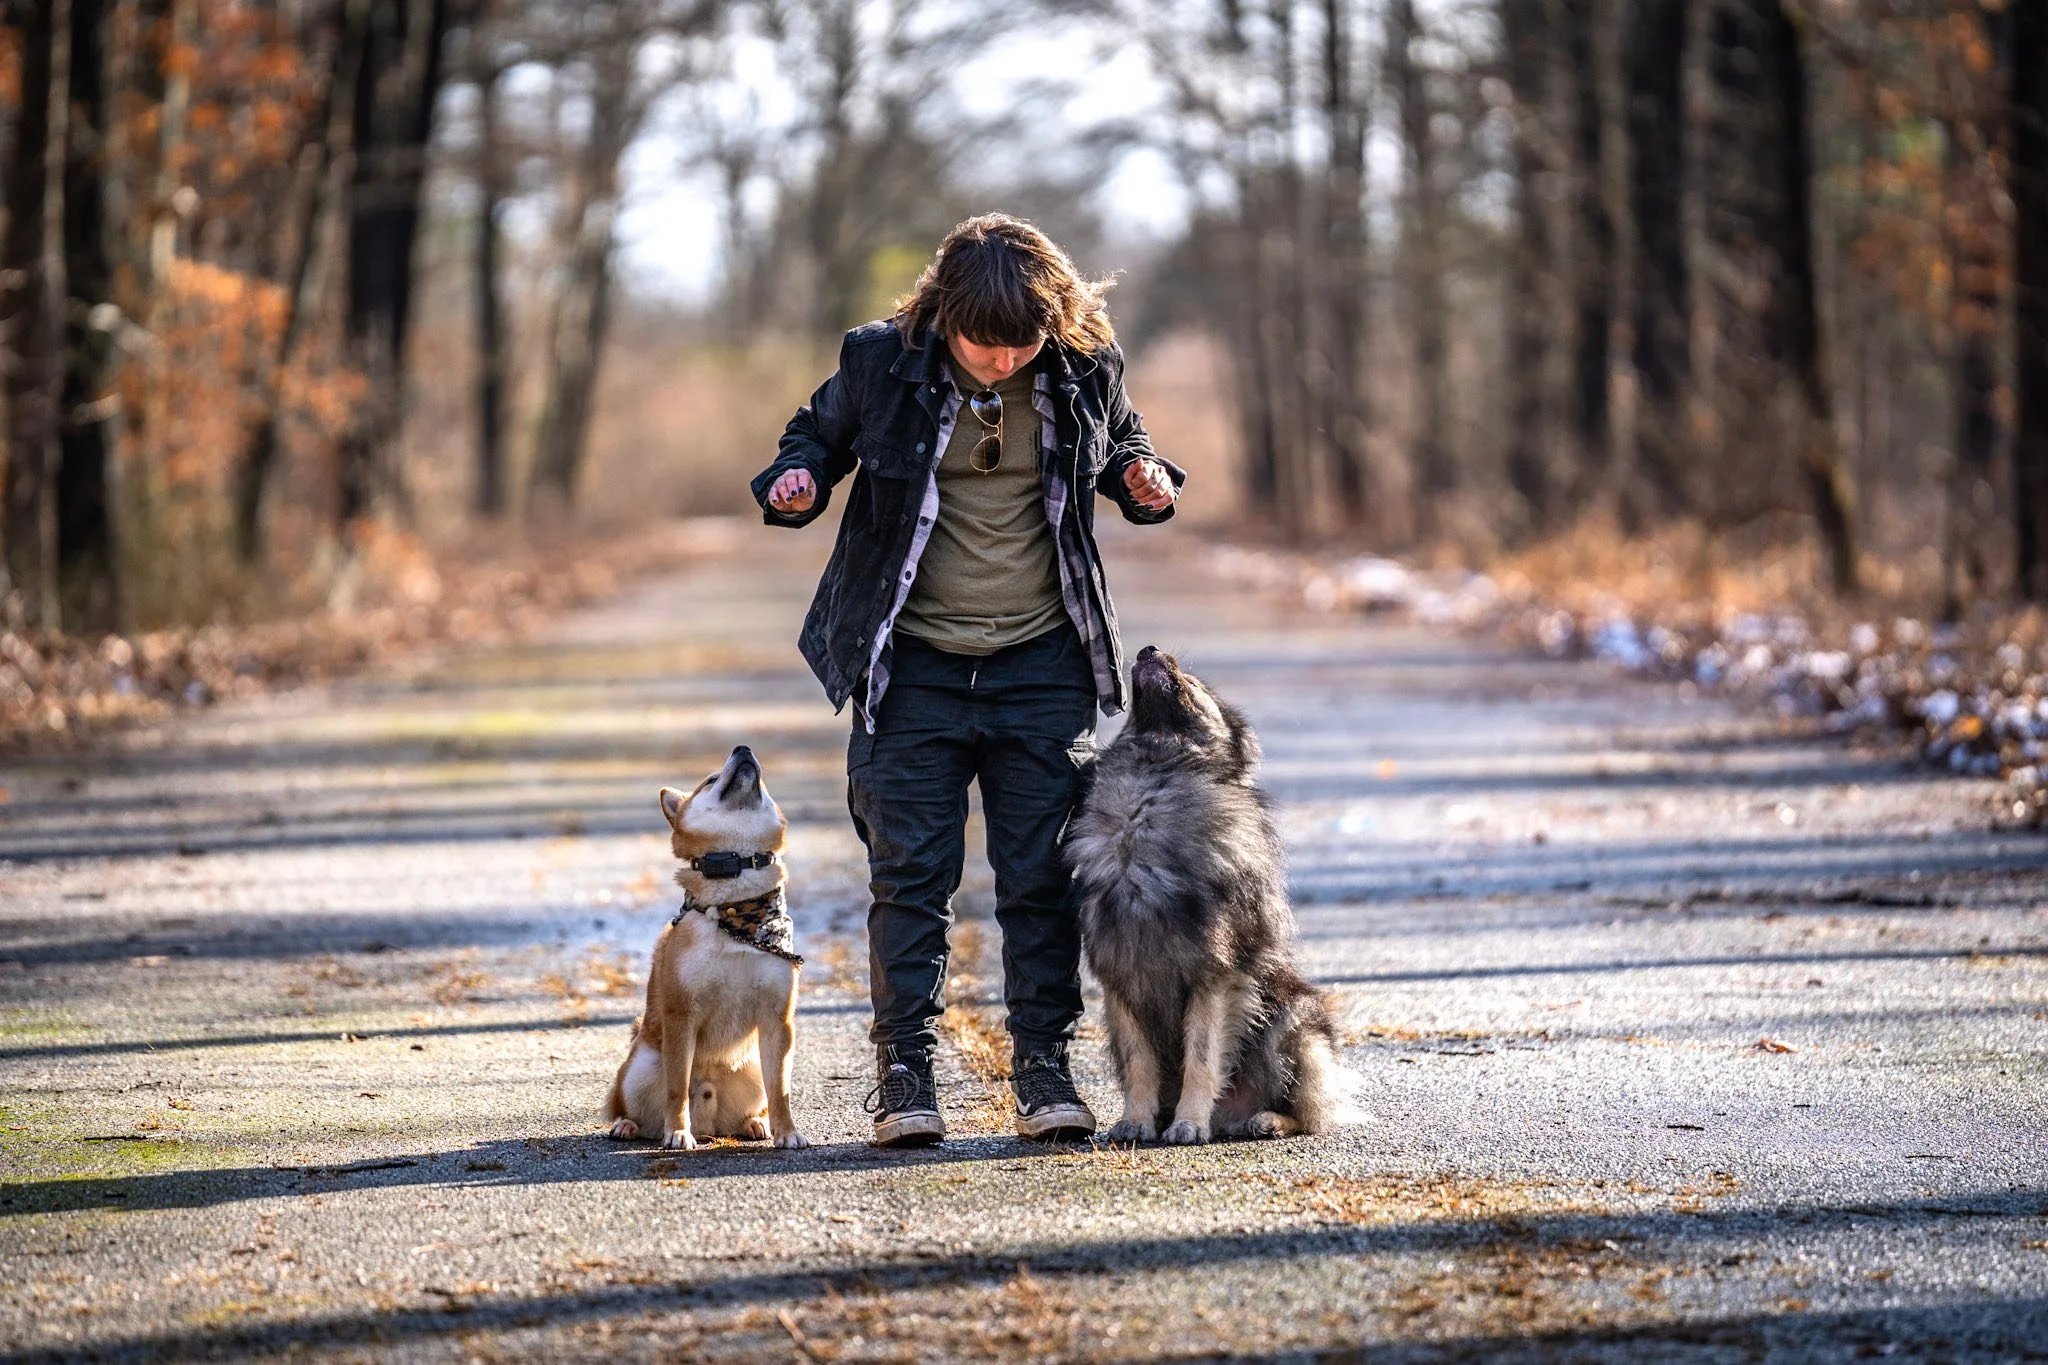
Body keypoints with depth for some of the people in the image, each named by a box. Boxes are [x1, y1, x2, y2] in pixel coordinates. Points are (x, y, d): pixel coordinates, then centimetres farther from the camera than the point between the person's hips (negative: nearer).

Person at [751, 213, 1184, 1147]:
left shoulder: (1086, 369, -5)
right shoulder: (882, 363, -10)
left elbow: (1119, 441, 17)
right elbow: (819, 434, 8)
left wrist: (1143, 480, -5)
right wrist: (795, 481, -13)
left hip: (1044, 663, 1)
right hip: (913, 665, -1)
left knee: (1042, 876, 3)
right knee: (911, 873, -2)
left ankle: (1043, 1065, 12)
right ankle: (905, 1069, 4)